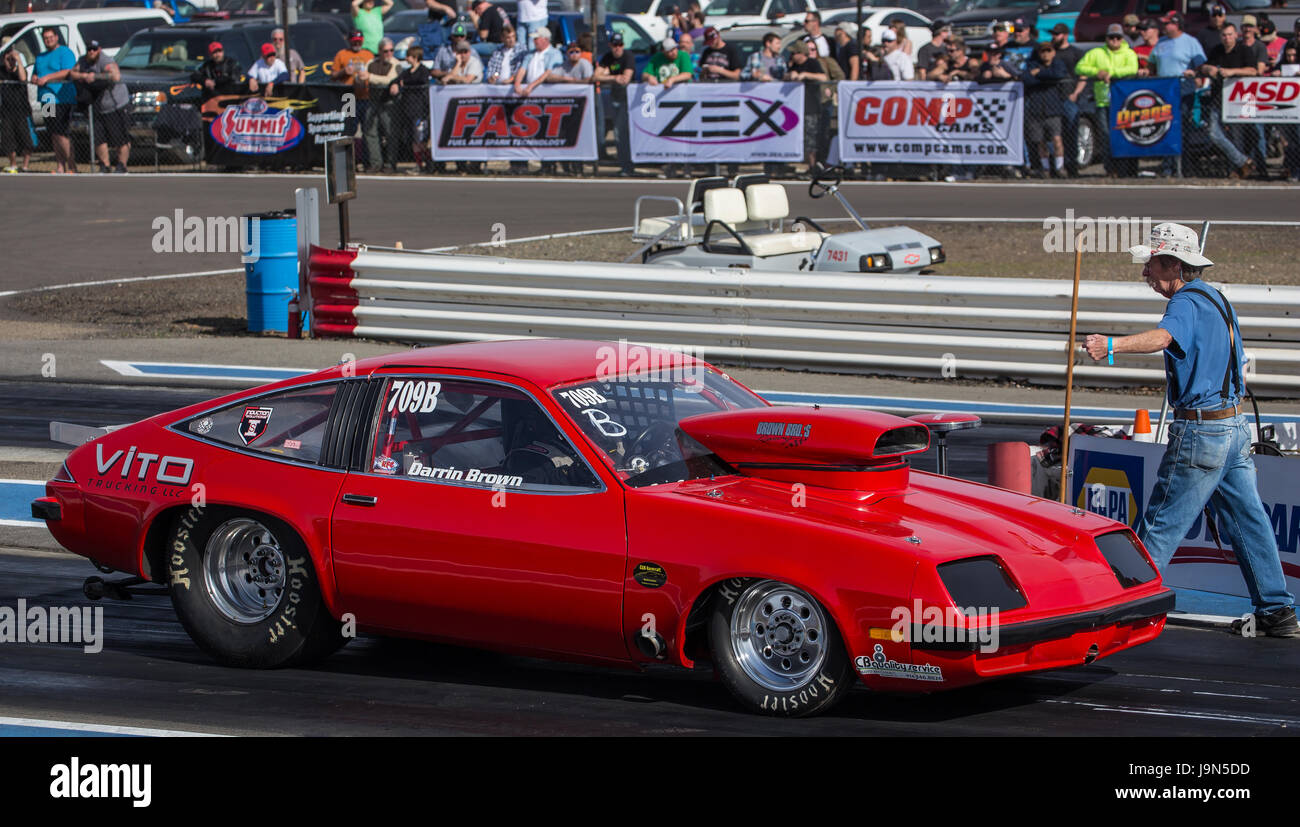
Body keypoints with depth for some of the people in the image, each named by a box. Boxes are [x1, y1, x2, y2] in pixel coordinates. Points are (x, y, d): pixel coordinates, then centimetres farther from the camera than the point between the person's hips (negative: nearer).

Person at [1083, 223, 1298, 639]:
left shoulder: (1187, 302, -16)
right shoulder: (1215, 298, 15)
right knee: (1247, 520, 11)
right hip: (1235, 426, 9)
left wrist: (1112, 345, -54)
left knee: (1161, 522, -4)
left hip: (1200, 431, -9)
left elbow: (1162, 337, -38)